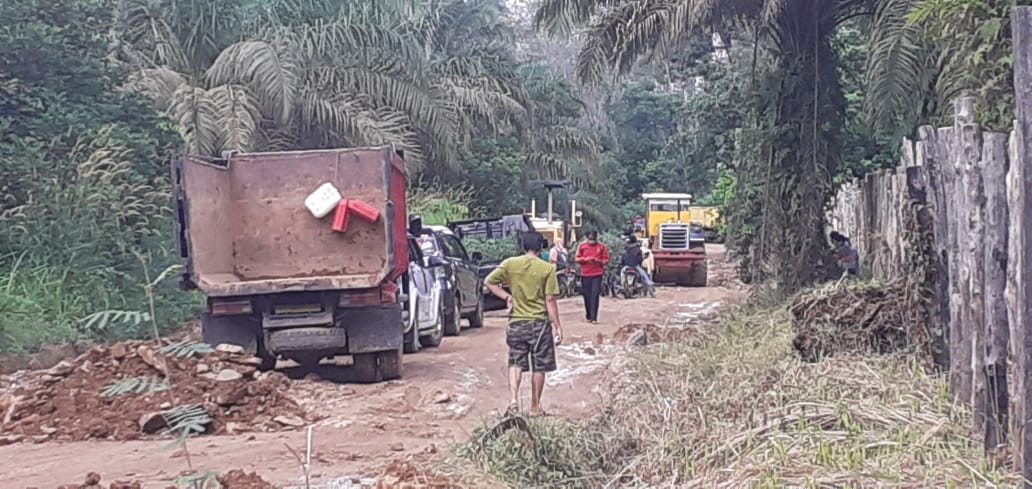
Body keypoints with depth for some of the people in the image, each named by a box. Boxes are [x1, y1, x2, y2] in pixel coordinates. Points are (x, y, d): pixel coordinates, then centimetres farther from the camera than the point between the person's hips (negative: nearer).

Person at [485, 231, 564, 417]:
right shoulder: (548, 268, -8)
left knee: (516, 363, 9)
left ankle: (513, 399, -11)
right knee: (539, 366, 8)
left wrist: (506, 297, 9)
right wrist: (558, 326, -5)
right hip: (539, 322, -2)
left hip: (517, 321, 2)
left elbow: (489, 282, 4)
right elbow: (550, 300, -10)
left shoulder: (510, 264, -1)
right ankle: (535, 407, 15)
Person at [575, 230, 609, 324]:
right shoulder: (582, 246, 6)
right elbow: (577, 259, 6)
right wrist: (586, 259, -12)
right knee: (587, 296, 5)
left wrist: (598, 261, -14)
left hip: (597, 275, -1)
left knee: (595, 296, -9)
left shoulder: (602, 246, 4)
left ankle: (594, 318, -11)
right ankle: (588, 316, 20)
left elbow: (606, 260, 5)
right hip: (585, 275, 2)